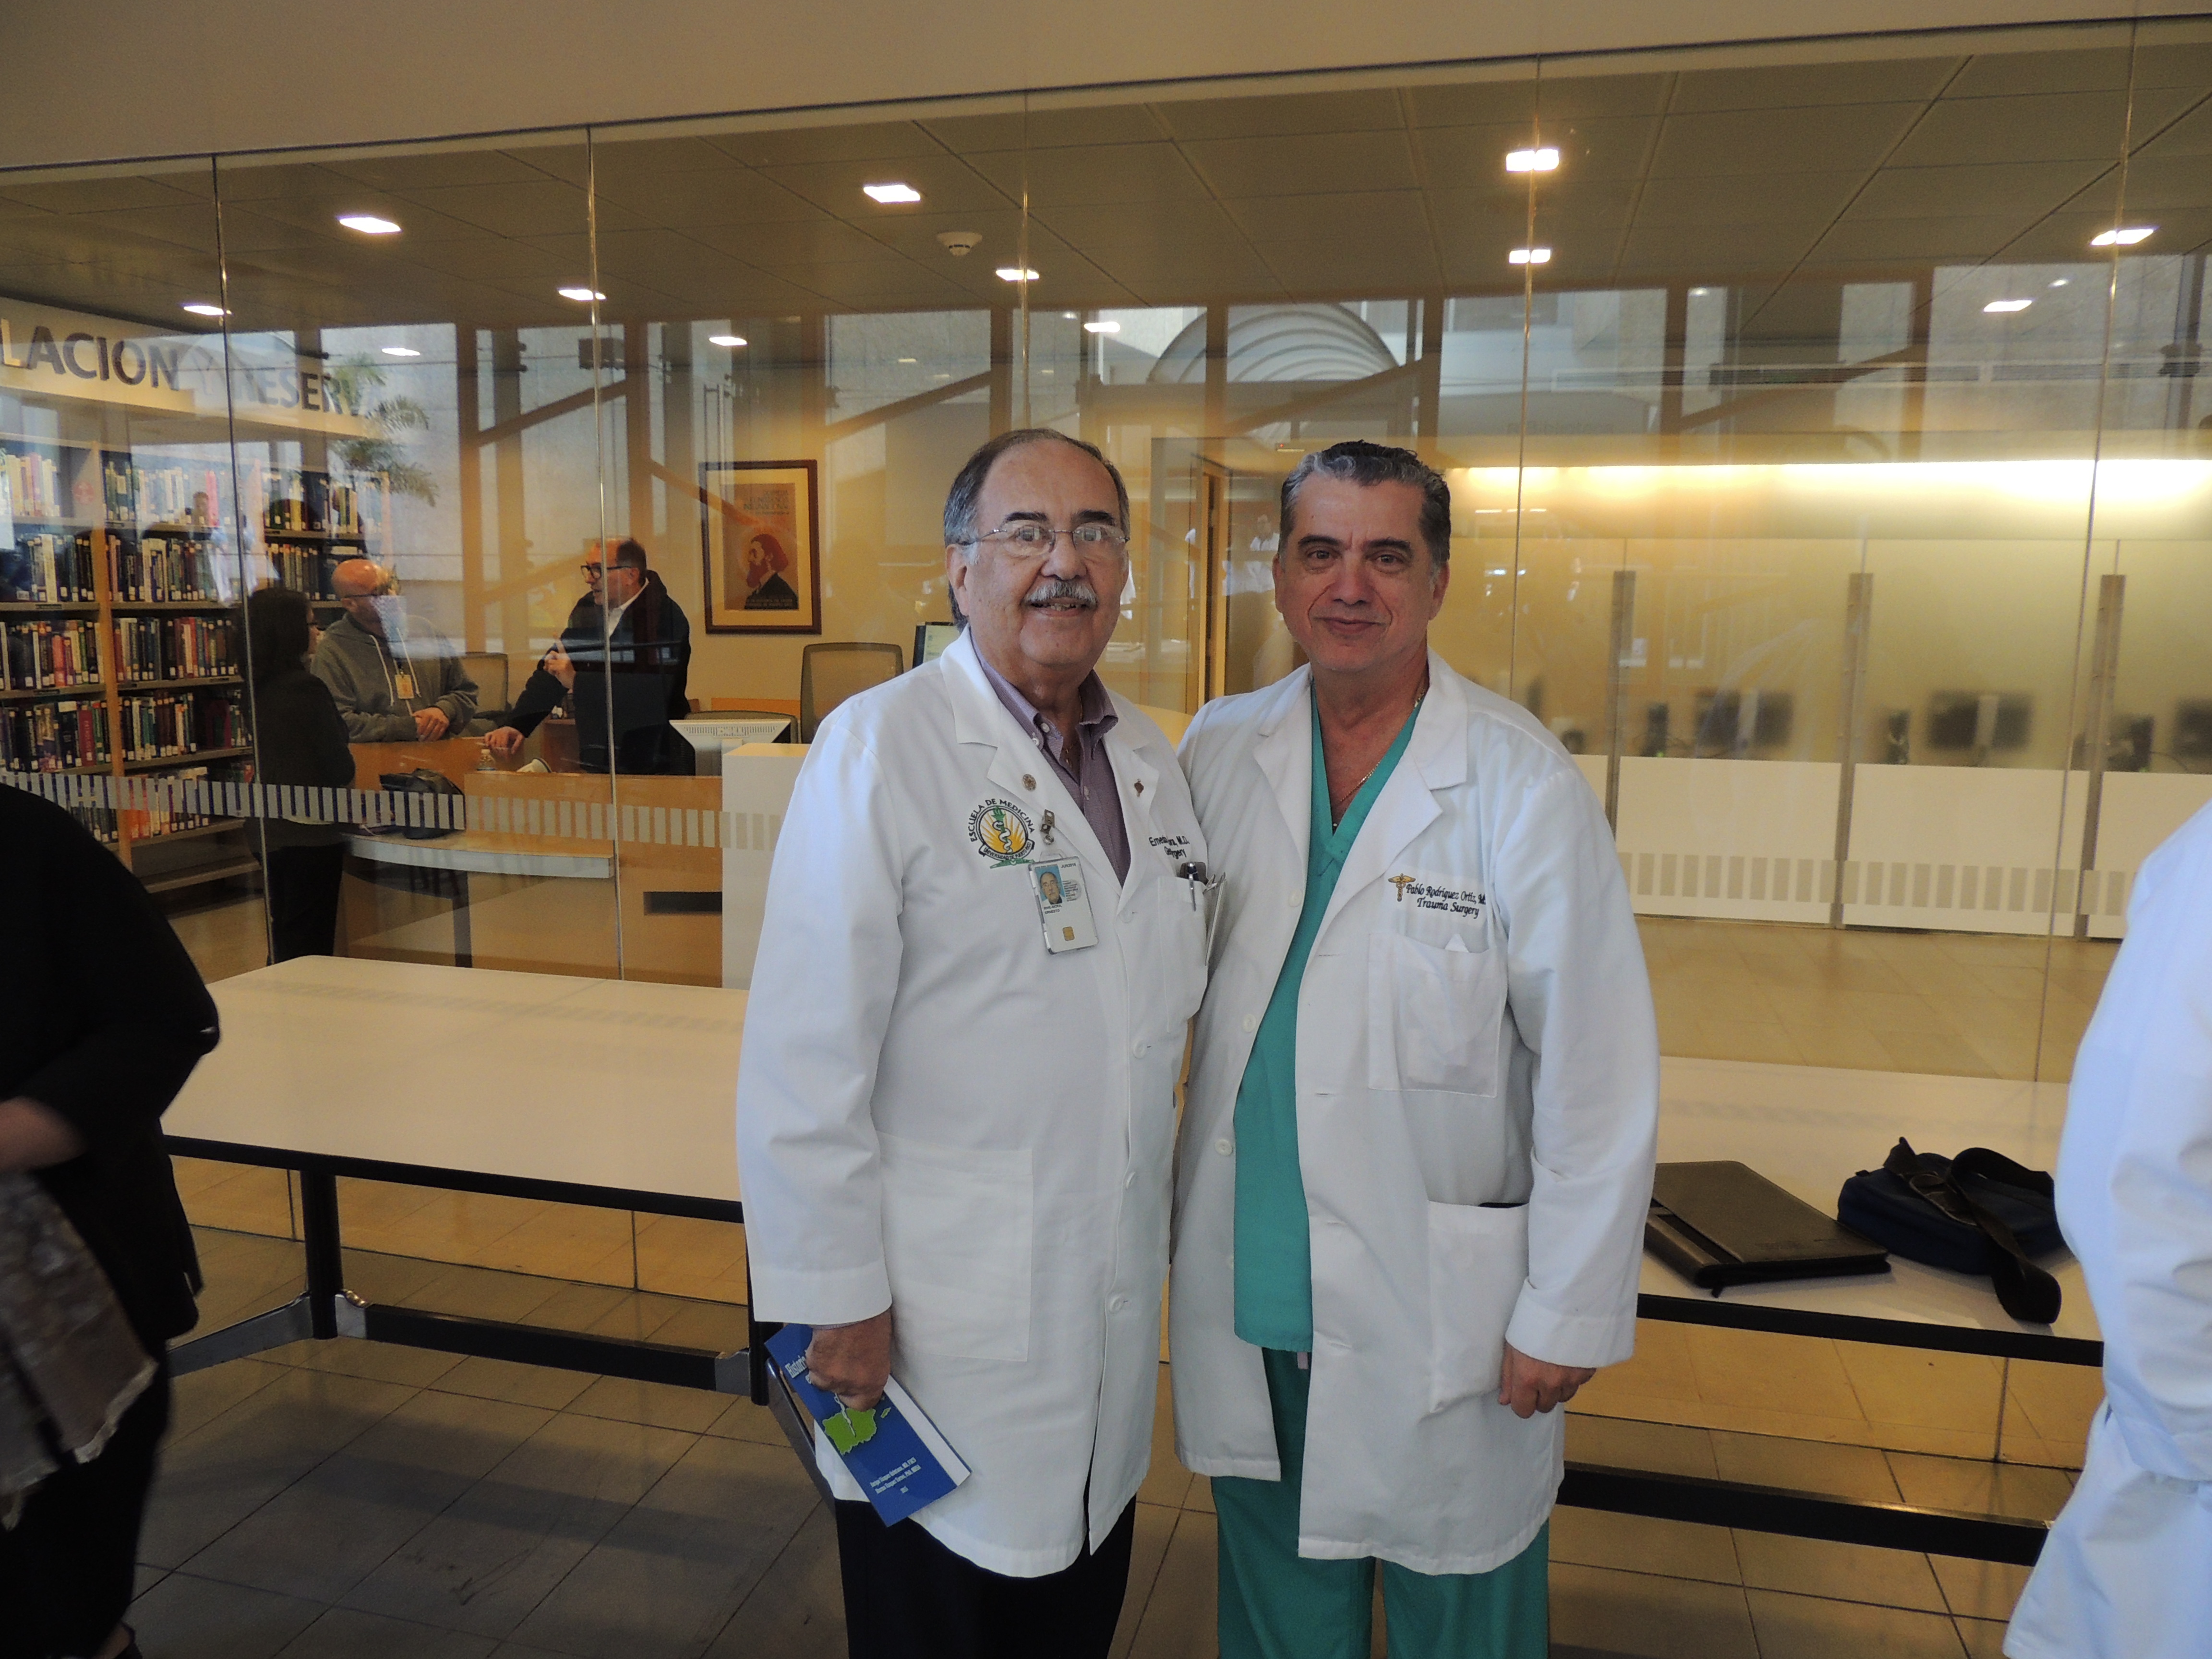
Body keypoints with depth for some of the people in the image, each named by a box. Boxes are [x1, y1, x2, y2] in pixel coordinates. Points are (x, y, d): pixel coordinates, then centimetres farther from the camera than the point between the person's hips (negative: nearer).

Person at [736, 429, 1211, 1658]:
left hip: (1116, 1313, 6)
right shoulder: (881, 748, -15)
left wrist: (1161, 1236, 13)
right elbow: (804, 1059, -16)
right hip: (938, 1322, -6)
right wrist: (839, 1300, -14)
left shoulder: (1153, 761, 6)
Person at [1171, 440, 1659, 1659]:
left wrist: (1568, 1315, -9)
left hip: (1442, 1296, -3)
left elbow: (1598, 1076, -12)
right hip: (1246, 1280, 4)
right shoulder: (1219, 751, -1)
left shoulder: (1522, 785, -14)